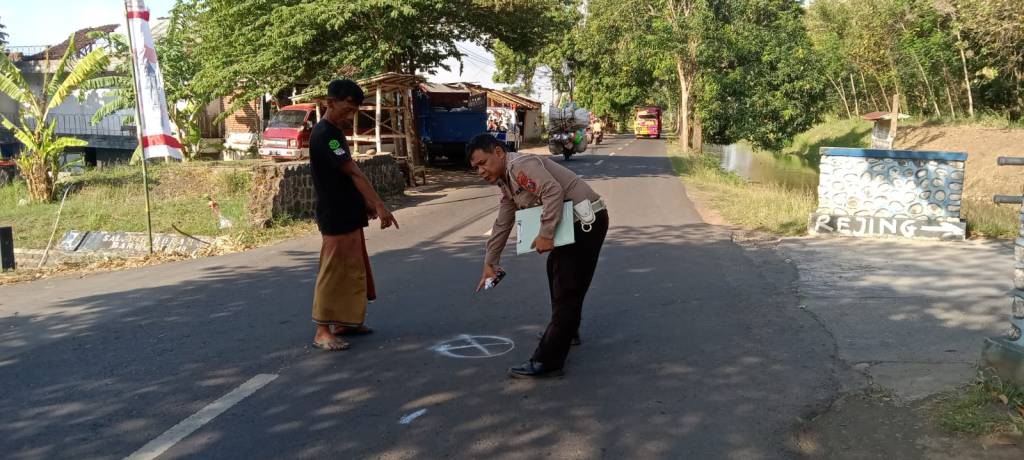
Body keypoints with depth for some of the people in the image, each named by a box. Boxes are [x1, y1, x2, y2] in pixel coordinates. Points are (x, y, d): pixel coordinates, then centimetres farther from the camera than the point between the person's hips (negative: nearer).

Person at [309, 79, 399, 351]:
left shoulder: (335, 132, 13)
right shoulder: (324, 134, -19)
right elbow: (353, 172, -26)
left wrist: (366, 203, 15)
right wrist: (380, 205, -31)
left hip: (349, 215, 10)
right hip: (336, 217, -10)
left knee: (353, 270, 15)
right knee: (334, 272, -5)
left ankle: (343, 322, 25)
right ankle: (322, 331, 3)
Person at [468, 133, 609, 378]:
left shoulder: (521, 165, -18)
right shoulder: (506, 182, 15)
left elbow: (554, 192, -31)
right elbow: (502, 225, 21)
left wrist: (545, 234, -30)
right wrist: (490, 262, 22)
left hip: (587, 221, -11)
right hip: (572, 224, 11)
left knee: (567, 289, -11)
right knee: (556, 271, 29)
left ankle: (547, 361, -12)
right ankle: (564, 331, 48)